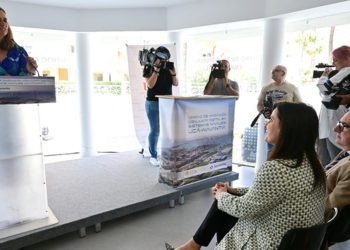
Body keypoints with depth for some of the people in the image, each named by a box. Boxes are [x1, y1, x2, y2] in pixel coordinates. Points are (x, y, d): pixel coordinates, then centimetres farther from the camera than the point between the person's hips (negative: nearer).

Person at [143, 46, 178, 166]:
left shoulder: (168, 69, 9)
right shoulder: (149, 68, -4)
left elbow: (175, 84, 6)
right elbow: (150, 85, -16)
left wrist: (173, 73, -11)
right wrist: (156, 70, -21)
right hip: (153, 103, -5)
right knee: (155, 130, -3)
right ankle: (153, 156, 7)